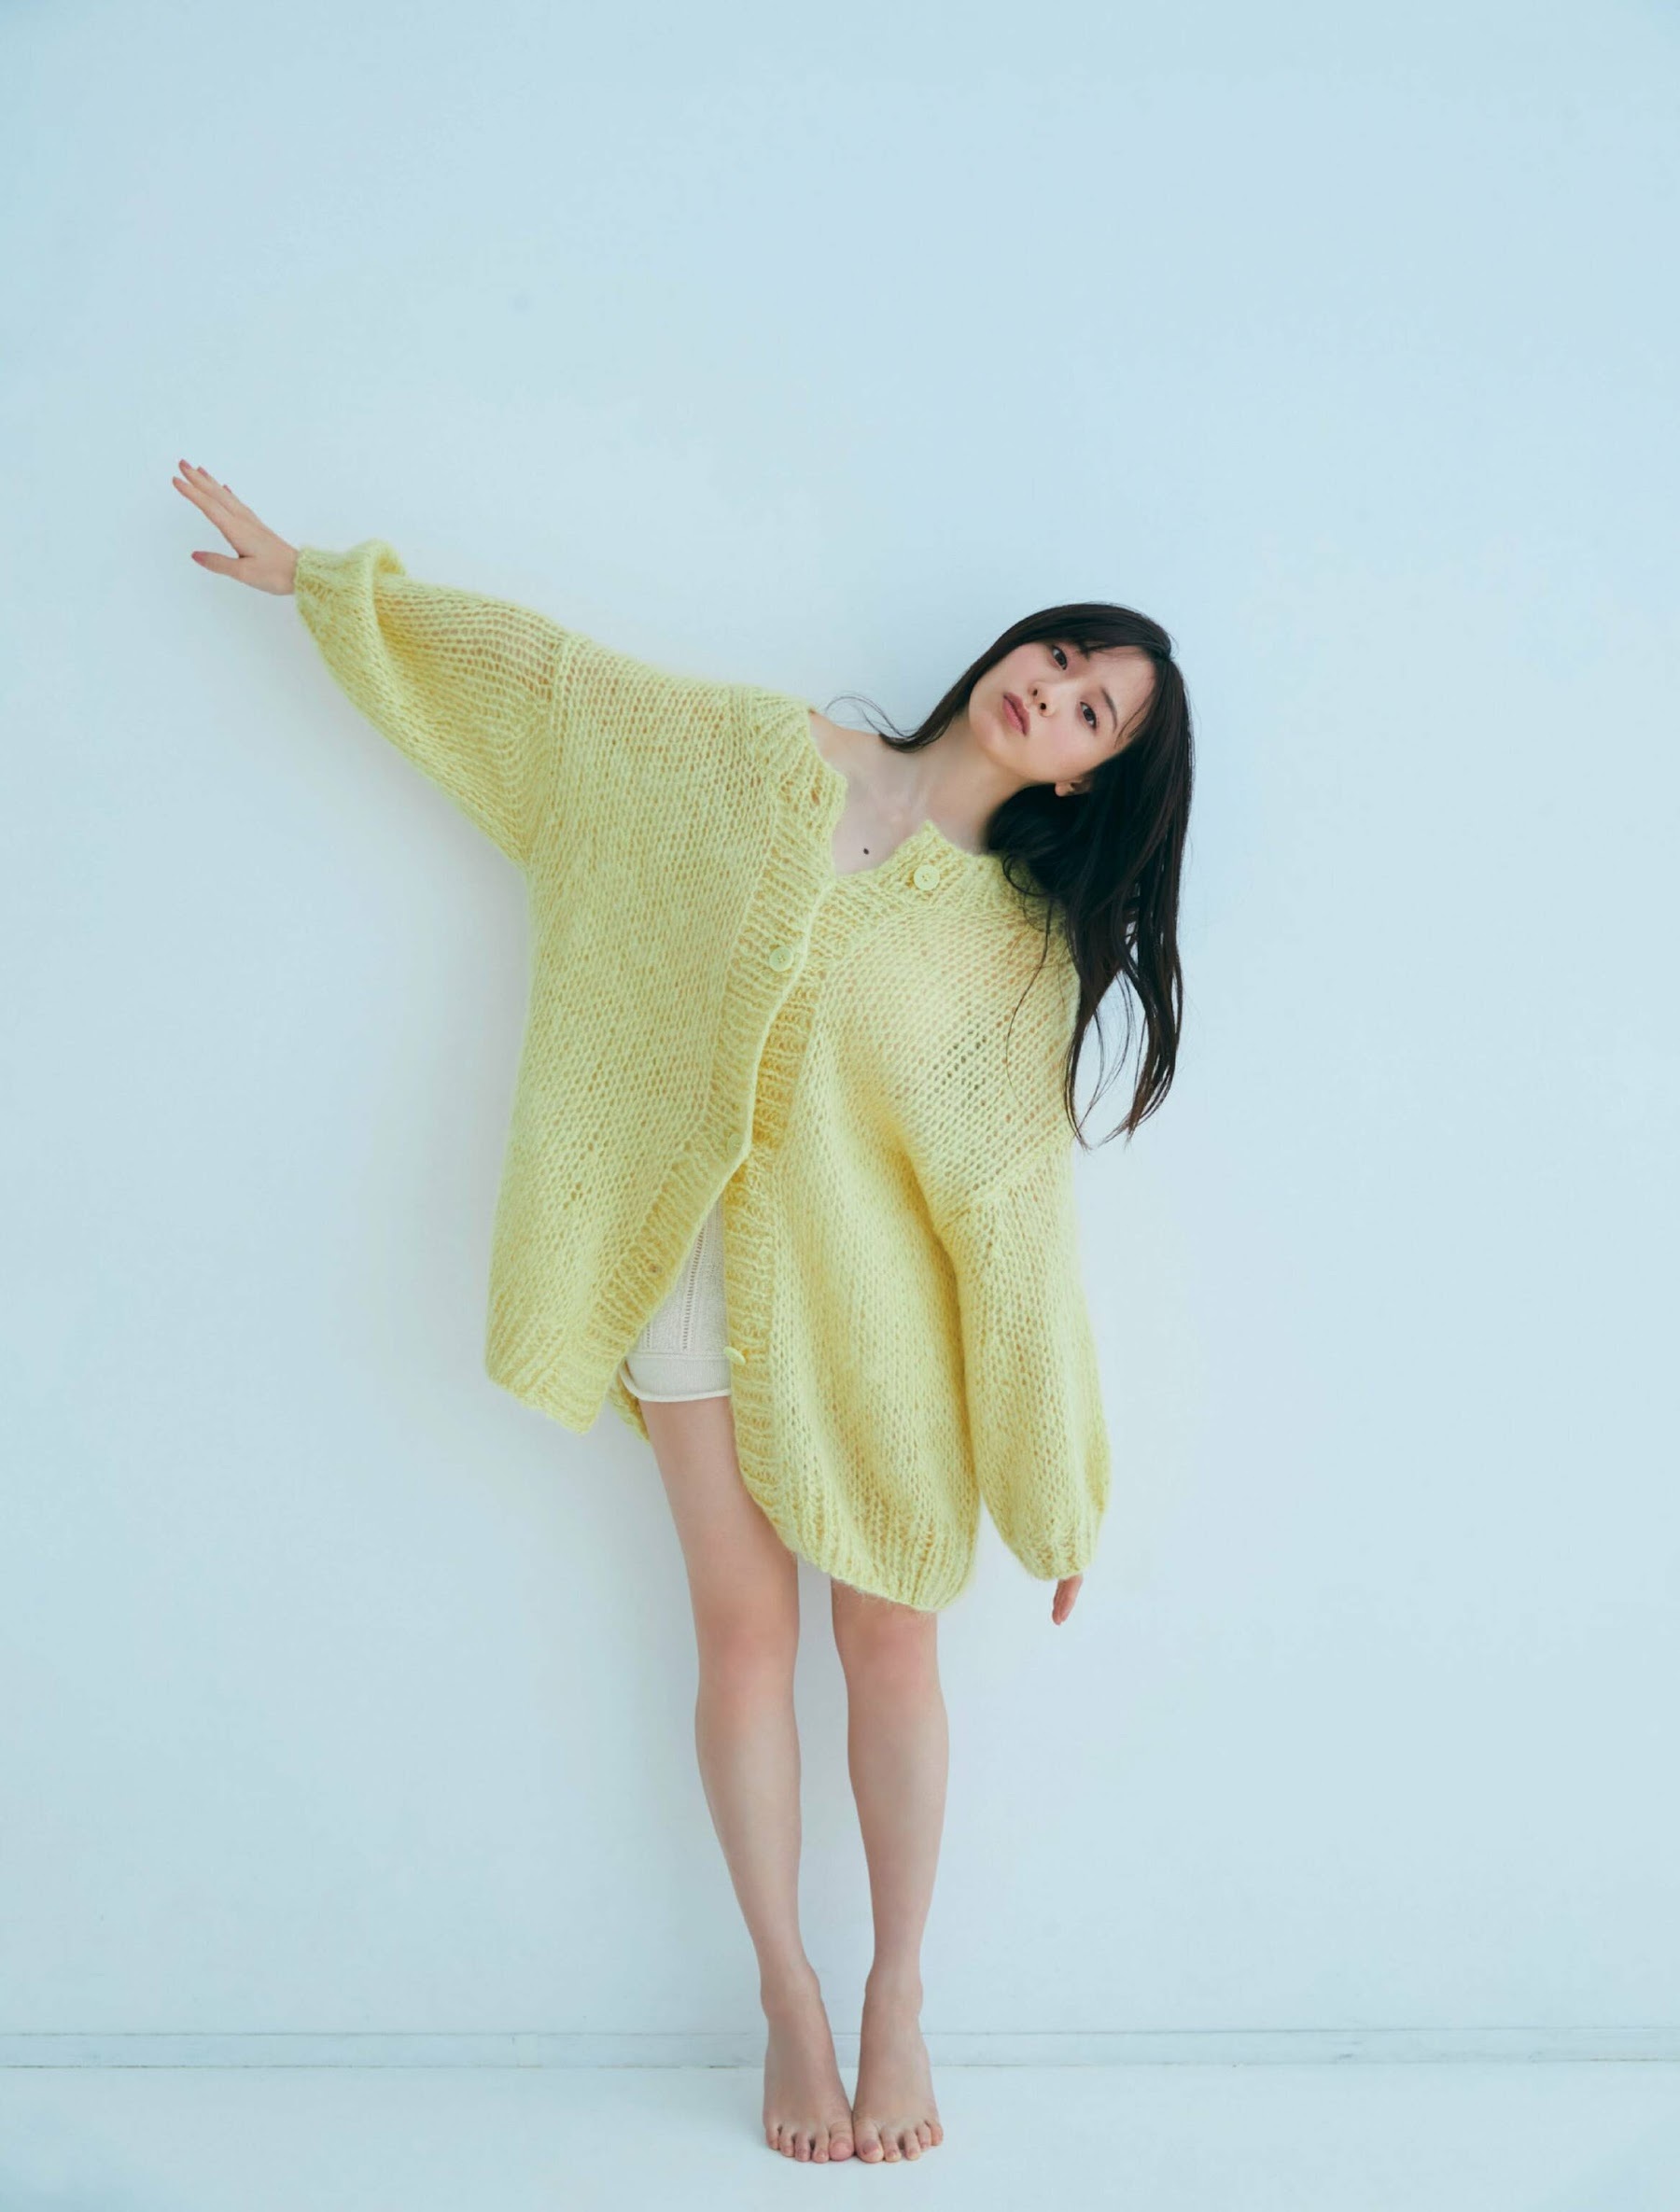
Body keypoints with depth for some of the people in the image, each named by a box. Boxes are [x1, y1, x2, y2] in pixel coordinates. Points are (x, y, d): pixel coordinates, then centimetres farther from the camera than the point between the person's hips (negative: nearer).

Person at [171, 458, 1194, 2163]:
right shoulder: (768, 759, 1)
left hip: (878, 1299, 0)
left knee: (888, 1634, 3)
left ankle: (897, 1997, 22)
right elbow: (552, 675, 7)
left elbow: (1015, 1202, -2)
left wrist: (1059, 1493, -4)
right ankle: (789, 2001, 19)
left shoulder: (1028, 943, -2)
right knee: (743, 1630, 4)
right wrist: (311, 575, 13)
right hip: (704, 1255, 1)